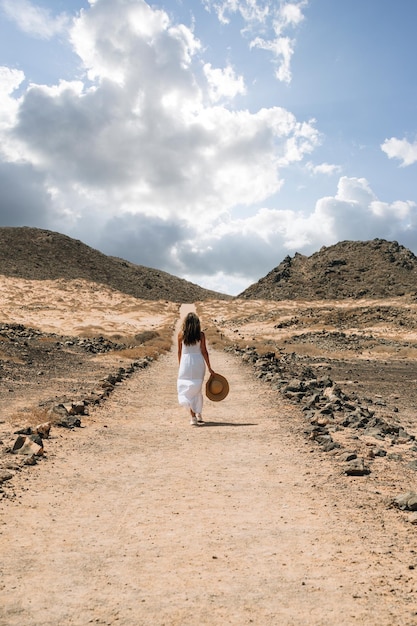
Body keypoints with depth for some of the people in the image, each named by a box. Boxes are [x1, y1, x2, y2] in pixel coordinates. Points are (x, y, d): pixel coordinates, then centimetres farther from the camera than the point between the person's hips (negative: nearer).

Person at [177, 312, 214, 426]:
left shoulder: (181, 334, -3)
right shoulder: (201, 334, -4)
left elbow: (179, 352, 4)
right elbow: (204, 352, -3)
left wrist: (180, 366, 17)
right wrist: (209, 368, 5)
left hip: (186, 362, -1)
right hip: (198, 362, 1)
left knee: (188, 390, 3)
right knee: (197, 390, 17)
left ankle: (193, 417, -8)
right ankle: (198, 414, 26)